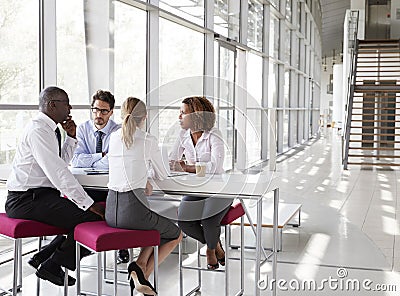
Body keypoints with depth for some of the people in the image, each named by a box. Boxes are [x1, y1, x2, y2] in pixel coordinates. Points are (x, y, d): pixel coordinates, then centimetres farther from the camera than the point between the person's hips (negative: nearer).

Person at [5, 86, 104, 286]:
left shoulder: (48, 129, 14)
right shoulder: (38, 130, -17)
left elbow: (61, 162, 26)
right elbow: (58, 172, -24)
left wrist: (71, 138, 10)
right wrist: (89, 204, -24)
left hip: (40, 195, 10)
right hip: (27, 200, -10)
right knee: (93, 217, -19)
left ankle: (43, 257, 11)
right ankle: (51, 265, -5)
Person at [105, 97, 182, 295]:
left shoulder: (113, 138, 9)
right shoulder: (148, 140, -5)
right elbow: (162, 175, 8)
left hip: (111, 211, 6)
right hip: (134, 210, -6)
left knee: (158, 228, 33)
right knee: (176, 234, 22)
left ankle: (140, 265, 10)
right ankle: (143, 271, 4)